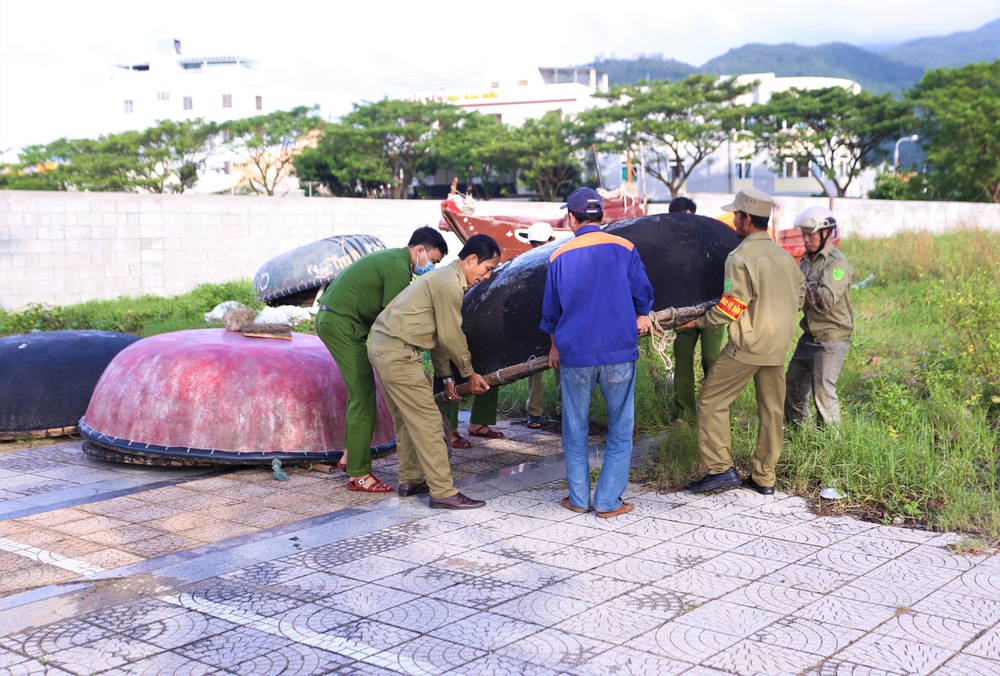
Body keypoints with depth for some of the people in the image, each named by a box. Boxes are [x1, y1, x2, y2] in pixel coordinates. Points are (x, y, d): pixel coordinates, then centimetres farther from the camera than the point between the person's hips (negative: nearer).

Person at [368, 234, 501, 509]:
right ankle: (443, 492, -4)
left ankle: (410, 480, 29)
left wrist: (446, 376, 22)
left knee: (407, 419, 19)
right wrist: (470, 373, 2)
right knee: (426, 420, -7)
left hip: (382, 348, 11)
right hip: (398, 354, -11)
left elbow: (438, 334, 22)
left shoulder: (444, 277, 18)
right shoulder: (450, 284, -16)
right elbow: (451, 337, -12)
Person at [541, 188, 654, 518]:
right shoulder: (623, 248, -3)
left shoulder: (559, 257, 1)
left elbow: (550, 311, 11)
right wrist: (641, 316, 29)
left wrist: (555, 344, 28)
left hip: (575, 355, 1)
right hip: (619, 353, -1)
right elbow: (643, 293, 6)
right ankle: (608, 500, 7)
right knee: (620, 428, 8)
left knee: (575, 428, 13)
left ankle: (579, 498, 18)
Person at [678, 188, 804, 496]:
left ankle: (720, 468, -3)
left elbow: (731, 307, -15)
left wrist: (699, 321, -2)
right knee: (771, 409, 11)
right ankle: (764, 478, 17)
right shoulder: (783, 255, 10)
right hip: (778, 344, 8)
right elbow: (799, 296, 16)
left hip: (748, 344, -7)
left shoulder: (741, 256, -13)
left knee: (711, 401, 2)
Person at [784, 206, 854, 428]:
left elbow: (827, 298, -27)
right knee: (792, 385, 15)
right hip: (809, 337, 9)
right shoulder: (807, 260, 12)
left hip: (831, 340, -9)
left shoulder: (837, 263, -14)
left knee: (823, 392, -7)